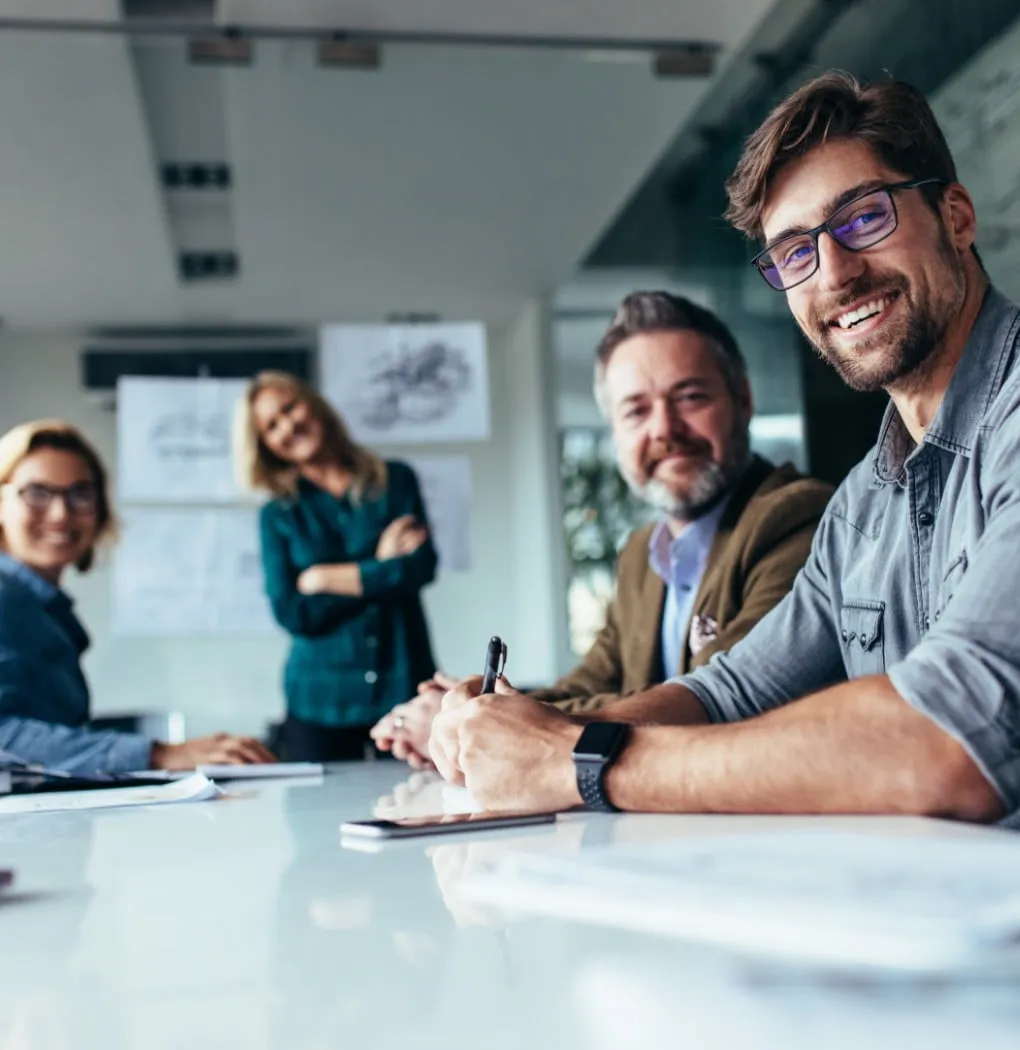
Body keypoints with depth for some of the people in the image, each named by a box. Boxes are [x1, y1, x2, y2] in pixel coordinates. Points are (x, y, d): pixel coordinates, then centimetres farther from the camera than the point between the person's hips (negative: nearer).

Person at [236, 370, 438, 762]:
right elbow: (292, 613, -5)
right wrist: (380, 570, -7)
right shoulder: (278, 516, 7)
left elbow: (422, 566, -7)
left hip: (404, 687, 0)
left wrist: (325, 579, -4)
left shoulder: (395, 481, 6)